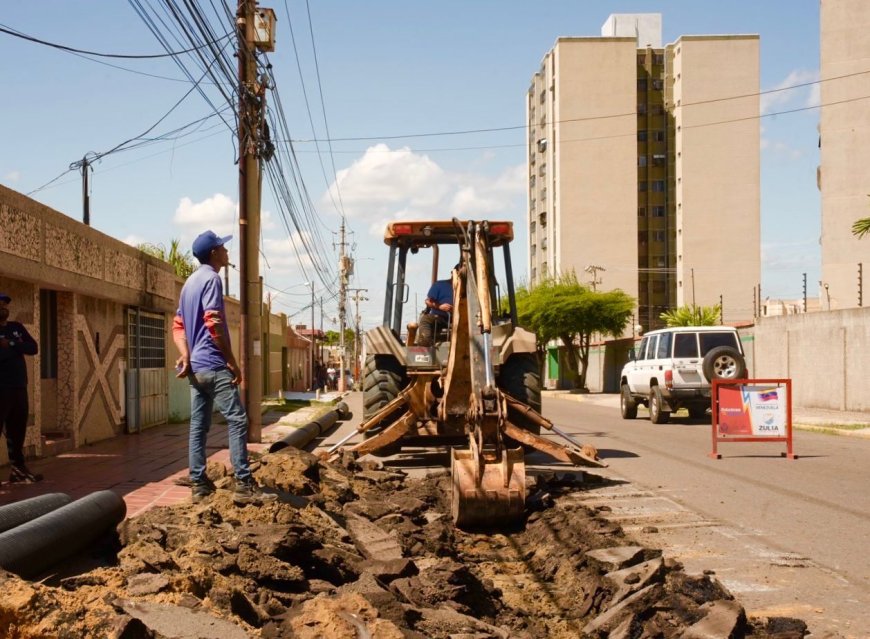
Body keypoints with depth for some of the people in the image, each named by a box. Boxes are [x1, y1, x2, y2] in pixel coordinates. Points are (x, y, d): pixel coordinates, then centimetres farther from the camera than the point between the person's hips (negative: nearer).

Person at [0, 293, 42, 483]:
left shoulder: (17, 328, 14)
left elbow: (33, 348, 1)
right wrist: (18, 347, -14)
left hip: (19, 387, 6)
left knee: (17, 430, 11)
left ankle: (18, 469, 18)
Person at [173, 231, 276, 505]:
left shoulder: (191, 281, 19)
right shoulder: (211, 279, -10)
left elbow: (179, 325, 17)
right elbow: (214, 325, -19)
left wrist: (185, 356, 3)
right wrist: (232, 362, -14)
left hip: (195, 366, 10)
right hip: (213, 365, -10)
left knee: (199, 425, 8)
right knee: (237, 420, -11)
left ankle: (199, 484, 9)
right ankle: (244, 484, -15)